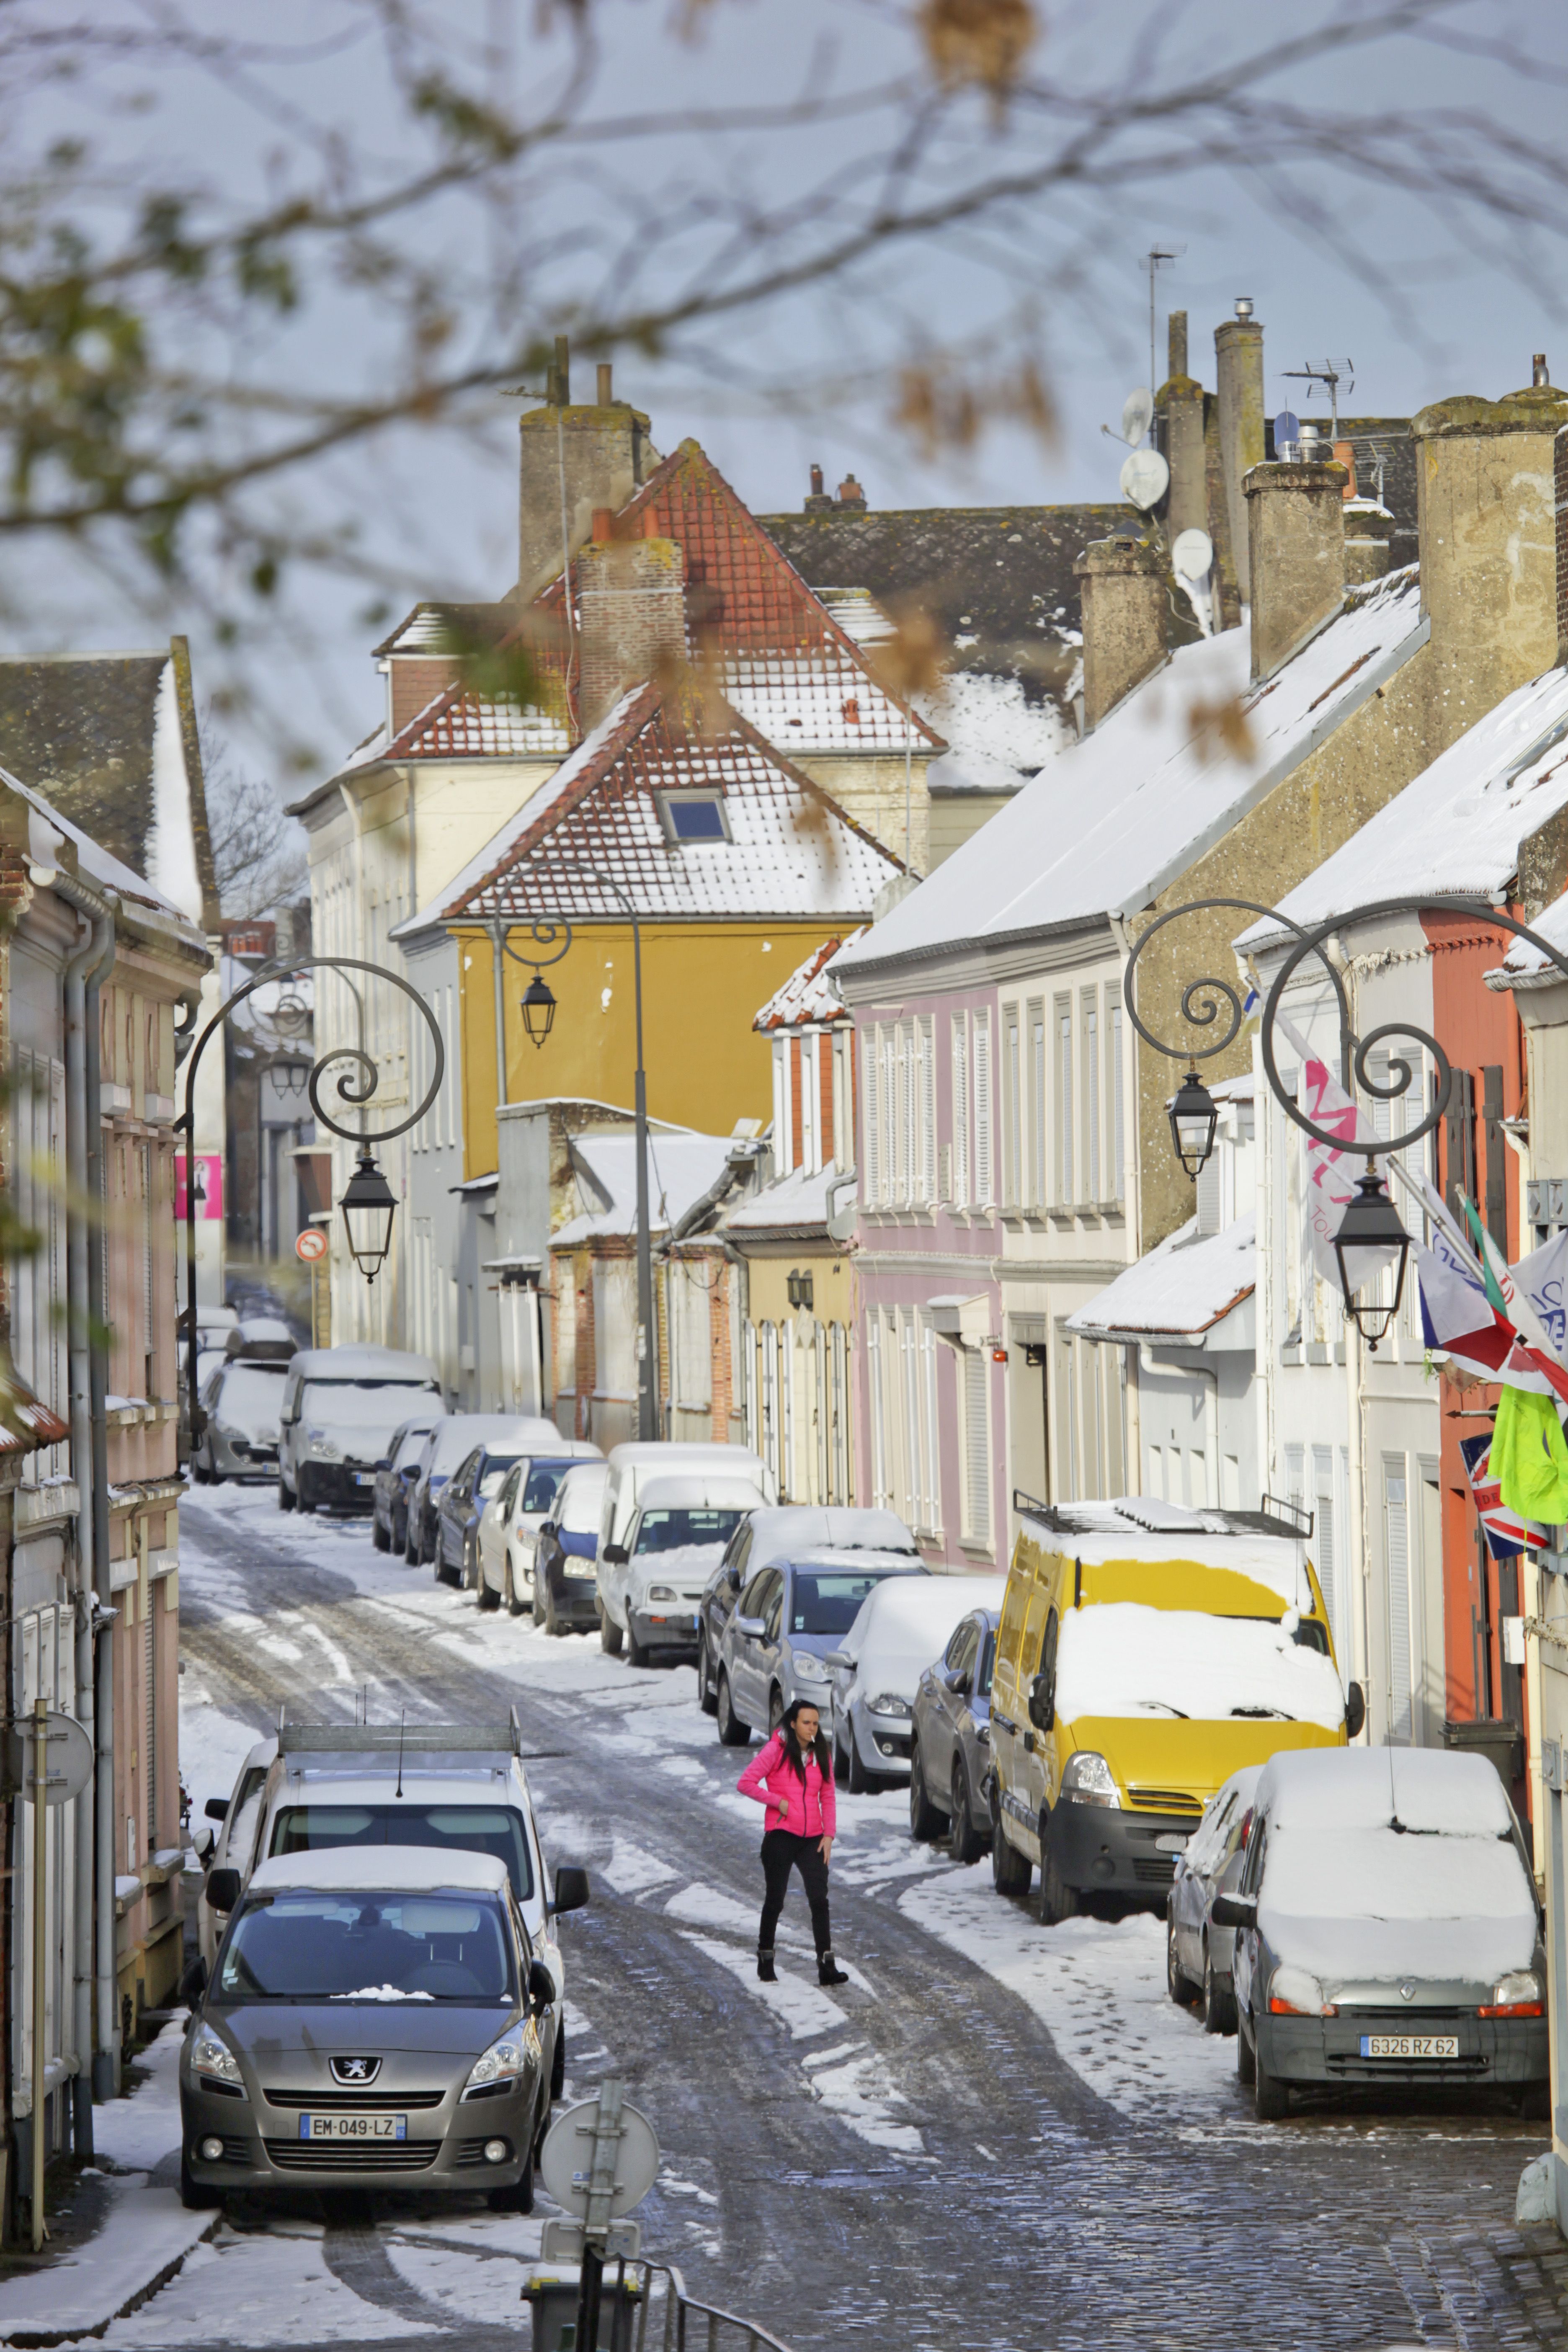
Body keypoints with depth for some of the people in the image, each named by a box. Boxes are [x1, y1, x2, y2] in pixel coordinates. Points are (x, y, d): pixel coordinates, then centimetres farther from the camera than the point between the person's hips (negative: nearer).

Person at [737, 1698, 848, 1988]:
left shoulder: (821, 1756, 11)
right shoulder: (777, 1751, -3)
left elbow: (827, 1798, 13)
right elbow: (745, 1783, -5)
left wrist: (829, 1834, 2)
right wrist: (778, 1801, -12)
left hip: (812, 1839, 3)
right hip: (780, 1836, -3)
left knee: (820, 1901, -8)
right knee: (775, 1901, 5)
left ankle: (827, 1966, -11)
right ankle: (765, 1961, 21)